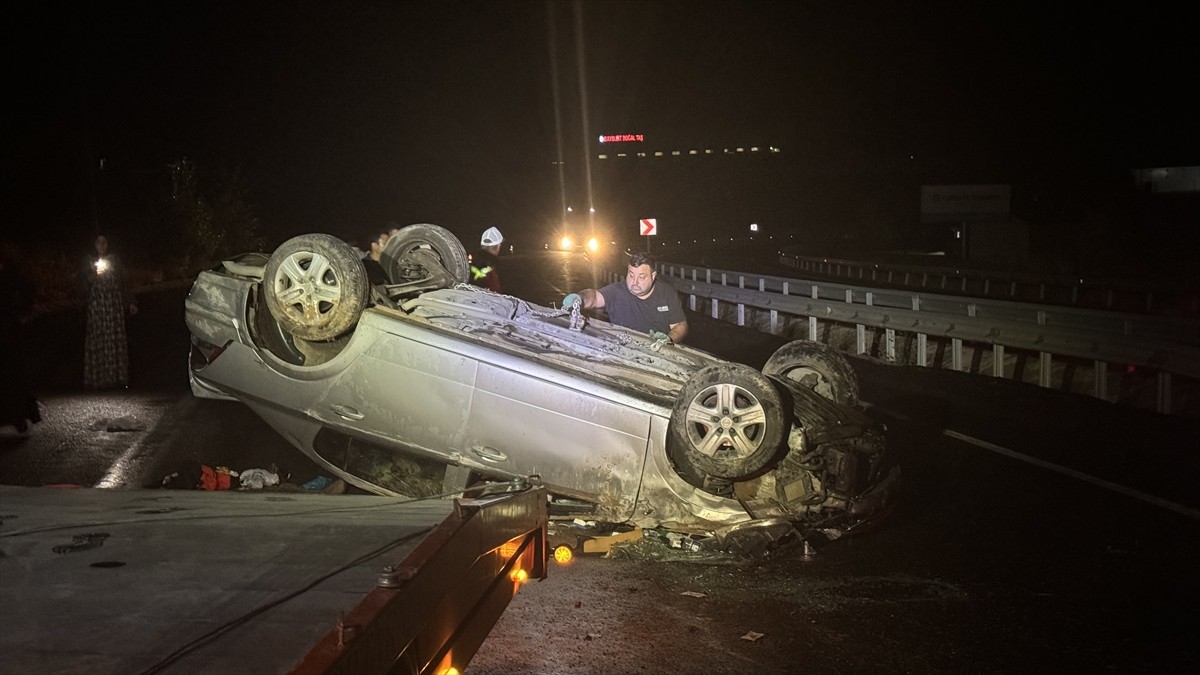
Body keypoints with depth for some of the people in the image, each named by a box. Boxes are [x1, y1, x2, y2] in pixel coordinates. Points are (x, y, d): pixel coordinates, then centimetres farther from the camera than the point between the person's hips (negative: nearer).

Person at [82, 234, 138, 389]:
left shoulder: (114, 261, 12)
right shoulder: (90, 262, 11)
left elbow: (122, 283, 13)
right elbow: (85, 282, 3)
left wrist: (130, 302, 9)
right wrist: (94, 274, -17)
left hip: (114, 305, 0)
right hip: (96, 305, 0)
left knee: (116, 339, -4)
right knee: (98, 340, -6)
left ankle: (117, 376, -2)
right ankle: (99, 378, -6)